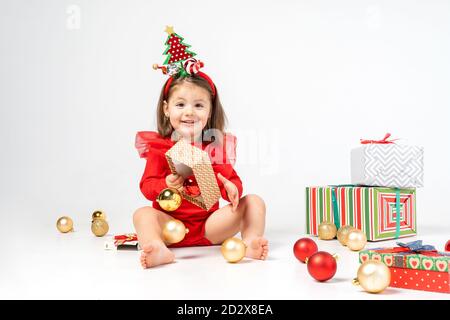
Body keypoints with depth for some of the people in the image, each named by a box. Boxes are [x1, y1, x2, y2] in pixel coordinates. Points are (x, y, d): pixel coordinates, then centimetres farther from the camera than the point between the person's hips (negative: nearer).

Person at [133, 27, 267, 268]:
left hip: (209, 225, 2)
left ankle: (250, 242, -31)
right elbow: (147, 186, -6)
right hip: (171, 224, -1)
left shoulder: (217, 146, 6)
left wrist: (231, 188, -26)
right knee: (142, 214, -29)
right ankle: (160, 251, -54)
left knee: (253, 201, -10)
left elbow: (233, 180, 0)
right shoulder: (159, 146, 2)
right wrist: (166, 185, -29)